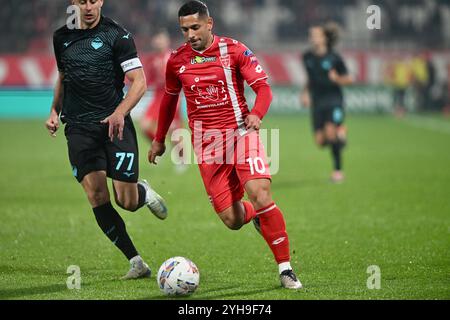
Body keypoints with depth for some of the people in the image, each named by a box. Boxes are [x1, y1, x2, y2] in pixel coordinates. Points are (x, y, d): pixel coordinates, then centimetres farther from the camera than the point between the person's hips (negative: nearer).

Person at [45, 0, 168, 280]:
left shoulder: (117, 35, -4)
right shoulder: (62, 37, 11)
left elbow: (139, 81, -9)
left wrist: (119, 113, -24)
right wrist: (55, 111, 13)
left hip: (115, 125, -3)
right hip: (79, 128, 3)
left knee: (127, 202, -6)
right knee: (97, 196, -13)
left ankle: (145, 192, 33)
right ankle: (136, 262, -4)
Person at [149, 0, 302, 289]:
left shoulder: (234, 50, -3)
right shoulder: (177, 60, 6)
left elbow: (263, 87, -5)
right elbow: (169, 99, 22)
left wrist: (256, 114, -25)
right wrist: (160, 140, 26)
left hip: (241, 132, -2)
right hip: (207, 143, 2)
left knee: (260, 195, -23)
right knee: (232, 220, -5)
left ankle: (286, 269, -12)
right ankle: (255, 215, 34)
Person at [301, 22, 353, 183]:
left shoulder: (334, 57, -7)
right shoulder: (307, 57, 5)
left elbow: (349, 79, -1)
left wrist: (337, 79, -19)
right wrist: (305, 92, 11)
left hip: (334, 99, -4)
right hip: (317, 102, 4)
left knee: (330, 131, -23)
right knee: (320, 140, -3)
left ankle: (338, 170, -10)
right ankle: (340, 131, 31)